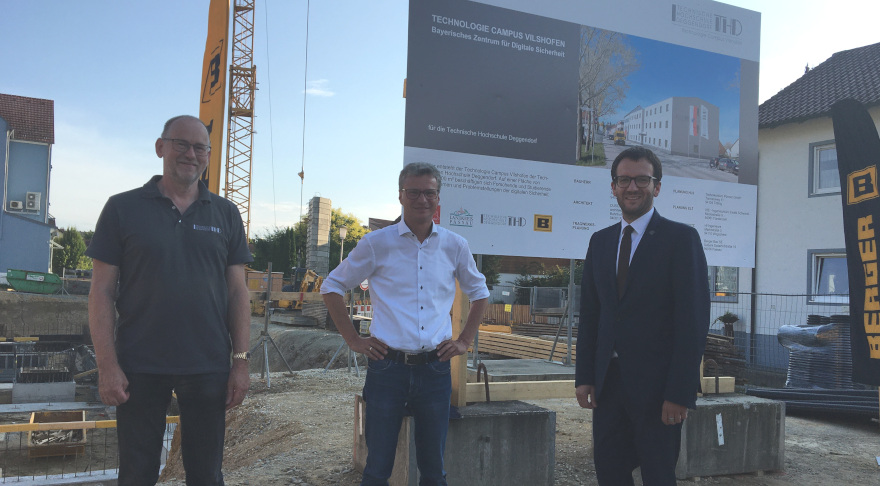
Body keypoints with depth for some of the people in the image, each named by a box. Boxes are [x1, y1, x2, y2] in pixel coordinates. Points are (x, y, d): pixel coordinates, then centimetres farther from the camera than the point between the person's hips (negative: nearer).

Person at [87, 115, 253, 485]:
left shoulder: (225, 214, 7)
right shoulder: (123, 208, 1)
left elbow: (237, 291, 6)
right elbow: (102, 292, -1)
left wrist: (240, 360, 1)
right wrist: (107, 365, -8)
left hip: (208, 369, 2)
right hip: (139, 369, -1)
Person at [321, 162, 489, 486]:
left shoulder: (455, 246, 5)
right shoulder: (376, 244, -2)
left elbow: (479, 292, 21)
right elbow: (332, 286, 7)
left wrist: (465, 340, 11)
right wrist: (353, 340, 0)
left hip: (435, 370, 2)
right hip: (388, 367, -2)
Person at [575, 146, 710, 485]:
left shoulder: (681, 238, -5)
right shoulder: (600, 242, 11)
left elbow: (693, 320, -11)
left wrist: (680, 393, -16)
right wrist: (584, 376, 4)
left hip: (656, 386, -5)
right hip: (608, 383, 5)